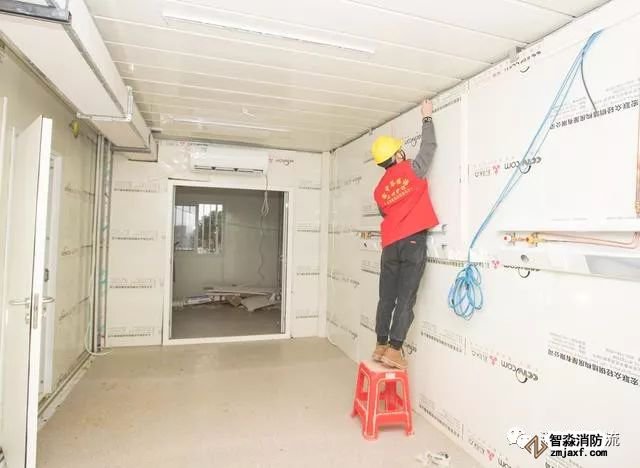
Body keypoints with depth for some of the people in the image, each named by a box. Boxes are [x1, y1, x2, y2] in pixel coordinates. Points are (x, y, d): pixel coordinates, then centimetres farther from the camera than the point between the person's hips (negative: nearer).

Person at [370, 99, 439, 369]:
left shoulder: (379, 189, 13)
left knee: (386, 298, 10)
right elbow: (429, 145, 10)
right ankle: (393, 351, -2)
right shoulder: (412, 170, -1)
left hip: (390, 245, 5)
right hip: (413, 242, -5)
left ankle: (381, 347, 16)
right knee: (405, 300, -3)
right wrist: (427, 117, 22)